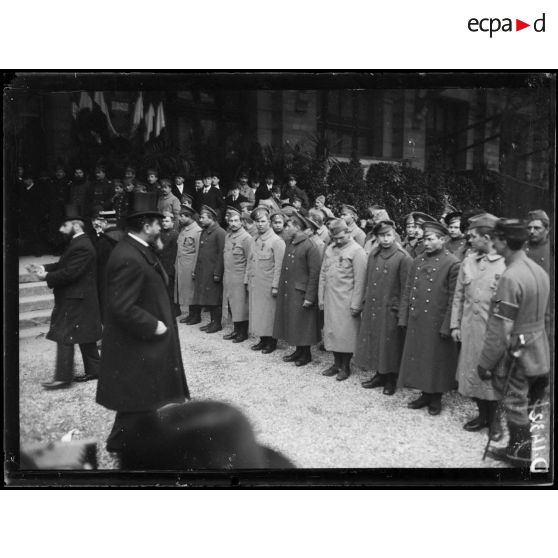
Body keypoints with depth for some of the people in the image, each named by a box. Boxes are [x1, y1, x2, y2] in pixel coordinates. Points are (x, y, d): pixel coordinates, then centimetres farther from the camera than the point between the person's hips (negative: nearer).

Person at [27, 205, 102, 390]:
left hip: (75, 300, -10)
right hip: (81, 299, 10)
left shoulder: (81, 246, -21)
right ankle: (93, 370, 23)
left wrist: (47, 277, -13)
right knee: (85, 337, 15)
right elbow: (63, 265, 16)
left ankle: (63, 377, 1)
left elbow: (69, 273, -25)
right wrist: (43, 268, 3)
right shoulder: (78, 243, 13)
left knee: (64, 337, -5)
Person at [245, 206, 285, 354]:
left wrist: (275, 286, -17)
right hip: (255, 284, 7)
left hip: (268, 285, -7)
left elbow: (279, 266, -13)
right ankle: (263, 340, 22)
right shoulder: (256, 240, 12)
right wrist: (247, 280, 11)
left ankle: (272, 342, 12)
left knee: (269, 313, 0)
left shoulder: (276, 241, -9)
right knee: (256, 312, 10)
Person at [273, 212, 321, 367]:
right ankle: (298, 351, 27)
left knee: (302, 324, 3)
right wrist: (280, 288, 10)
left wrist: (309, 297, -17)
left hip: (301, 292, -8)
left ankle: (306, 354, 18)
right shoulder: (290, 244, 10)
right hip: (287, 291, 8)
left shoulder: (309, 246, -15)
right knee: (291, 323, 14)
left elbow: (314, 273, -16)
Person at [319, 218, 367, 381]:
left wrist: (356, 305, -14)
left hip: (346, 300, -6)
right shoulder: (329, 249, 10)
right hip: (330, 299, 6)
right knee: (331, 331, 10)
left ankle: (345, 366, 15)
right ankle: (336, 364, 23)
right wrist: (321, 298, 10)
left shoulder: (357, 251, -9)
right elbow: (323, 274, 13)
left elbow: (359, 281, -12)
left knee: (346, 333, 1)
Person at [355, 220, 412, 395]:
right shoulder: (373, 255, 7)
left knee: (390, 345, 5)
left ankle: (391, 380, 21)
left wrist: (401, 312, -12)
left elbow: (406, 288, -12)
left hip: (390, 309, -6)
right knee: (374, 341, 13)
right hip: (372, 308, 6)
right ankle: (380, 375, 30)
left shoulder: (403, 258, -12)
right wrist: (365, 301, 8)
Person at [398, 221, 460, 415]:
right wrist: (403, 318, 6)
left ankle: (436, 397, 24)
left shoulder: (452, 264, -11)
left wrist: (446, 326, -14)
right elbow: (407, 291, 10)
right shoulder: (418, 261, 9)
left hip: (437, 323, -6)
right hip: (416, 321, 6)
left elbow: (453, 298, -13)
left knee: (436, 361, 7)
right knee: (418, 359, 13)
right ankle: (425, 394, 29)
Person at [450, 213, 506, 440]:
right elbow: (458, 295, 10)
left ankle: (494, 419, 23)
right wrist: (455, 324, 8)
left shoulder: (505, 264, -10)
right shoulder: (468, 262, 6)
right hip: (470, 326, 5)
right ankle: (483, 414, 29)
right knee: (471, 372, 12)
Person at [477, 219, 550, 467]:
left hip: (516, 353, -8)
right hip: (539, 352, 8)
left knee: (516, 405, 8)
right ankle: (517, 448, 33)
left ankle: (521, 456, 23)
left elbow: (501, 330, -23)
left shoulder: (510, 278, -24)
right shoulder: (540, 270, 4)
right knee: (527, 404, 19)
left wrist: (485, 363, -14)